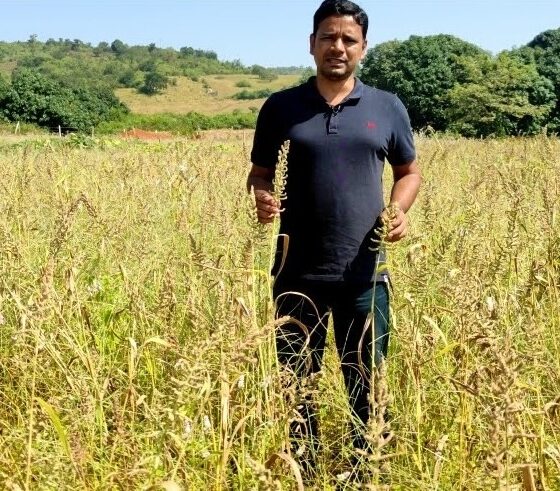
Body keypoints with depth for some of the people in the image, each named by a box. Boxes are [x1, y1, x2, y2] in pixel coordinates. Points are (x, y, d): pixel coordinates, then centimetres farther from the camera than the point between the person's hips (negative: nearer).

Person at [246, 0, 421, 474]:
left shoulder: (388, 107, 5)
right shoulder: (280, 107, 3)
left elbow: (409, 172, 14)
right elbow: (259, 173, 10)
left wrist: (400, 209, -6)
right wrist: (261, 197, -13)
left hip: (364, 274, 0)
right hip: (298, 273, 0)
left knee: (367, 387, 8)